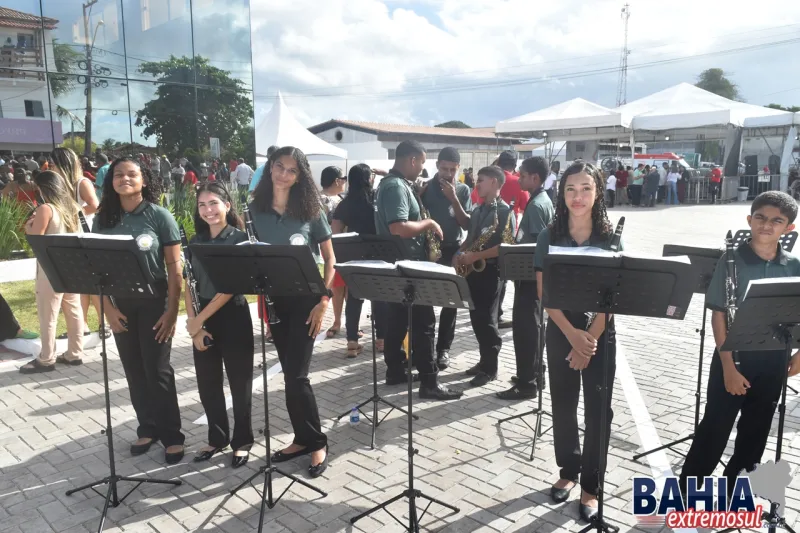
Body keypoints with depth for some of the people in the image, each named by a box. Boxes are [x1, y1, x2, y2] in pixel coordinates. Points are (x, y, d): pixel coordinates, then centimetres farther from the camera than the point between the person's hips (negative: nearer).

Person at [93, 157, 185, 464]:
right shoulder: (103, 220, 3)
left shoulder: (159, 215, -7)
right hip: (121, 304, 4)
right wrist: (108, 308, -4)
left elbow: (174, 268, -7)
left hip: (154, 302, -4)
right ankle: (148, 428, 25)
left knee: (157, 370, -1)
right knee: (135, 371, 10)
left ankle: (172, 436, 11)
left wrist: (172, 310, -11)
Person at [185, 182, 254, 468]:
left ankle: (242, 441, 21)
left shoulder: (239, 238, -8)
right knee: (207, 383, 12)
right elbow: (189, 286, 5)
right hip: (202, 318, 5)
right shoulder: (195, 241, 8)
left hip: (233, 316, -5)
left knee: (239, 381, 6)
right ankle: (217, 438, 29)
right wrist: (194, 323, -6)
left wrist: (199, 320, -15)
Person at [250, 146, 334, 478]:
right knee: (290, 373, 11)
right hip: (274, 299, 4)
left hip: (305, 299, -4)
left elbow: (329, 257, -1)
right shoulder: (256, 210, 3)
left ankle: (316, 442, 11)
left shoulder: (311, 209, -5)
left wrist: (324, 300, -10)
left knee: (295, 375, -7)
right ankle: (303, 438, 26)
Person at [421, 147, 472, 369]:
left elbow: (466, 224, -3)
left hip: (453, 251, 1)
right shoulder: (425, 188, 1)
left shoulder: (463, 190, 4)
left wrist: (453, 198, -13)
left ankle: (443, 348, 16)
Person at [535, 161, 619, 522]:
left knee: (597, 411, 5)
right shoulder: (550, 236, -3)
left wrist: (589, 340, -16)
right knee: (563, 405, 12)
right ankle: (568, 471, 33)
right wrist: (573, 334, -17)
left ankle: (591, 487, 20)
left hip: (601, 334, -1)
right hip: (560, 332, 2)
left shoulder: (611, 237, -5)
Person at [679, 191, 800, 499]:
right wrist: (728, 366, -15)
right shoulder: (732, 261, -11)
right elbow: (718, 315, -11)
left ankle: (733, 494, 35)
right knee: (714, 429, 2)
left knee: (755, 432, 16)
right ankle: (684, 494, 17)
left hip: (772, 362, 4)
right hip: (734, 358, -4)